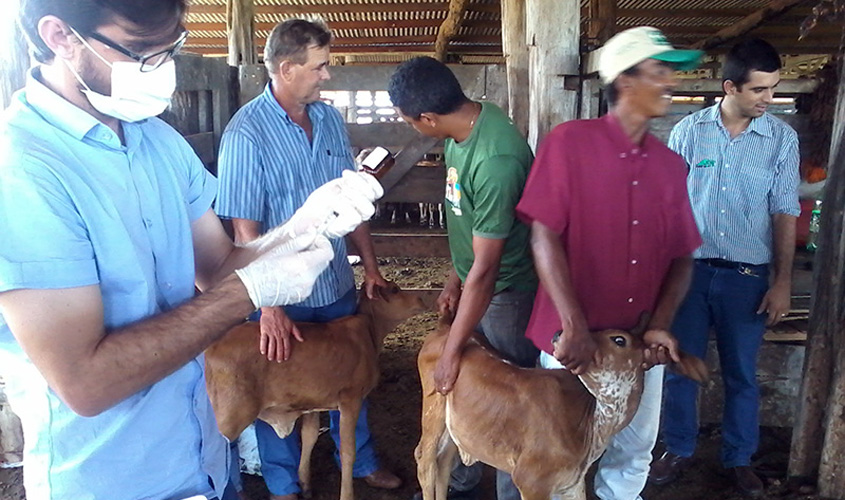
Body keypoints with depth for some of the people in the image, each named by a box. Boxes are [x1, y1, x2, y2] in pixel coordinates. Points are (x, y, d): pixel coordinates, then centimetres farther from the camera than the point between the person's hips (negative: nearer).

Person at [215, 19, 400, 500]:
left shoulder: (330, 118, 1)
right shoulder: (247, 132, -17)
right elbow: (245, 229, -18)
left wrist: (370, 265, 8)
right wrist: (269, 308, -20)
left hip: (339, 285, 6)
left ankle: (360, 460, 46)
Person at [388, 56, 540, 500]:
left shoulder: (496, 160, -32)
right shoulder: (463, 128, -5)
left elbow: (485, 269, -28)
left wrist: (451, 352, -20)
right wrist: (454, 279, 11)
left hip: (505, 293, -9)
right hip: (472, 281, 9)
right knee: (462, 387, 21)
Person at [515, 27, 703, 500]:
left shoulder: (671, 165, 6)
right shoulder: (569, 141, -10)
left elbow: (682, 257, 8)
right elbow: (544, 236, -16)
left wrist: (660, 325, -8)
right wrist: (573, 328, -22)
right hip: (574, 339, -4)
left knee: (634, 455, 18)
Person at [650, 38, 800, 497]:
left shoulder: (782, 138, -2)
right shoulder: (689, 131, -3)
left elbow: (784, 212, 0)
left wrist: (783, 282, -4)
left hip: (747, 275, 0)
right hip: (689, 268, 0)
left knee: (741, 373, 12)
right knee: (680, 366, 10)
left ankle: (739, 458, 32)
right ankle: (679, 449, 30)